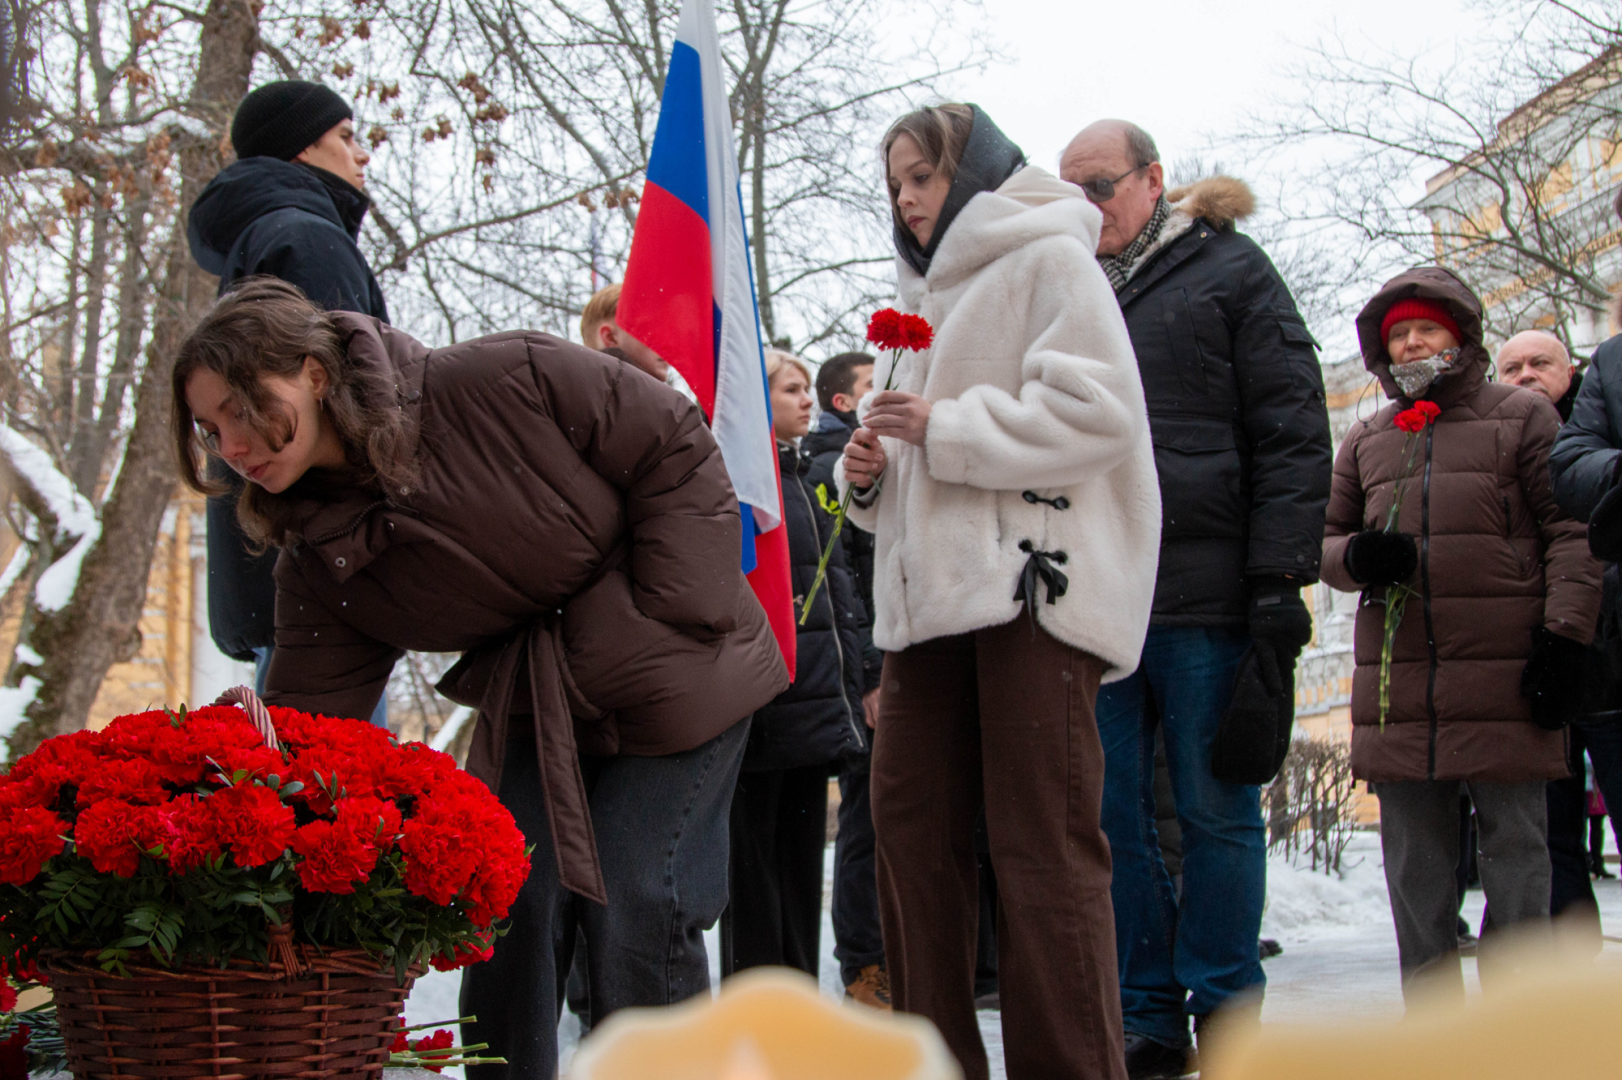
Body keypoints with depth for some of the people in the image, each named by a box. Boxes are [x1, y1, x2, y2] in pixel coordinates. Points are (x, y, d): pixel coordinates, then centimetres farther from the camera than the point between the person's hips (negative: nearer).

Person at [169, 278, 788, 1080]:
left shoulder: (505, 382, -23)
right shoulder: (321, 560, -6)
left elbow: (676, 449, -15)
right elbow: (304, 723, -7)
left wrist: (671, 614, -17)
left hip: (673, 681, -5)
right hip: (528, 711, 5)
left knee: (637, 909, -8)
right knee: (507, 905, -2)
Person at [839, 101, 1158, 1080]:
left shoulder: (1048, 258, 2)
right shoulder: (923, 294, 28)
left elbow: (1098, 408, -13)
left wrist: (947, 429, -12)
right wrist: (872, 470, 7)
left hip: (1032, 583, -8)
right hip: (933, 593, 8)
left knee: (1042, 841, -9)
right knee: (911, 825, 5)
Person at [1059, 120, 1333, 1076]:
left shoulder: (1228, 269, 5)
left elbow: (1293, 433, -2)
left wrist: (1280, 579, -11)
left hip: (1207, 597, -4)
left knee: (1216, 809, 2)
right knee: (1113, 812, 5)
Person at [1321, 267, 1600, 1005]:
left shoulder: (1521, 416, 8)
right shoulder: (1365, 440, 19)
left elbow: (1571, 531, 1)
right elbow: (1327, 538, 22)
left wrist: (1565, 635, -9)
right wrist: (1356, 558, -3)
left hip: (1504, 669, -3)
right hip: (1397, 682, 4)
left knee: (1516, 846, 0)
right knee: (1414, 861, 5)